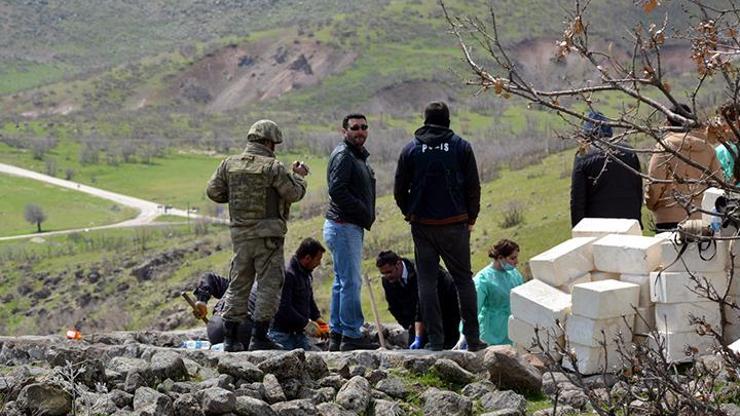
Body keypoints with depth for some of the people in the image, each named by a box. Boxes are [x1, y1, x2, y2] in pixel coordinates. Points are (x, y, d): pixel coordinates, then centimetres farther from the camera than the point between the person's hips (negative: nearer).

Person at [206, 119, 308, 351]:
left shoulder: (229, 164, 5)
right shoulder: (273, 167, -10)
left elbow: (213, 191, 5)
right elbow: (294, 194, -8)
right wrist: (298, 175, 10)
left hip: (240, 234, 5)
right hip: (267, 234, -5)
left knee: (238, 284, 12)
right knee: (269, 284, 2)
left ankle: (230, 338, 11)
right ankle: (259, 337, -1)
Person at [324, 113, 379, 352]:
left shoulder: (358, 156, 20)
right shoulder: (343, 155, -12)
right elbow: (336, 190, -23)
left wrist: (367, 215, 8)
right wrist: (363, 211, -19)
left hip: (352, 227, 11)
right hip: (344, 227, -11)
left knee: (342, 282, 13)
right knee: (351, 282, -10)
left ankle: (337, 336, 17)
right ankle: (352, 336, -8)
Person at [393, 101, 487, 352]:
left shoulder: (411, 150, 2)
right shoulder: (461, 147, 0)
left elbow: (399, 190, 4)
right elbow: (473, 187, 0)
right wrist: (471, 218, 11)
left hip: (422, 226, 0)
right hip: (455, 225, 0)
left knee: (427, 281, 5)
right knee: (463, 279, 8)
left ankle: (435, 339, 2)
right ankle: (472, 338, 5)